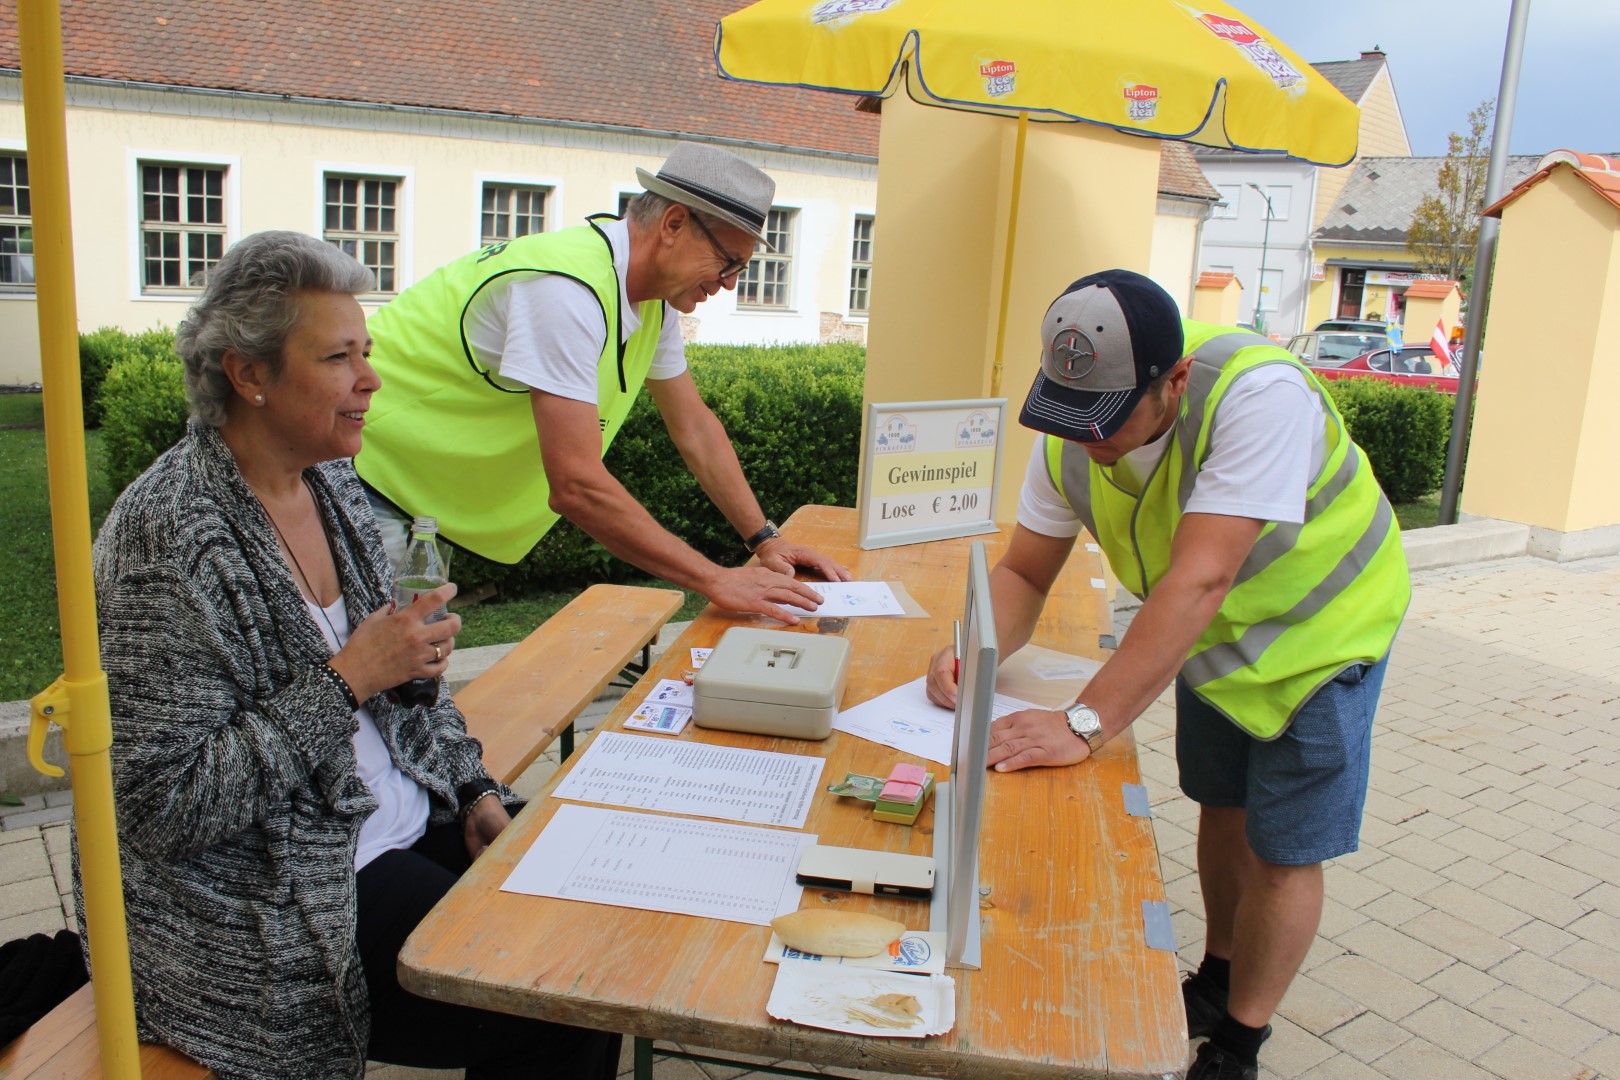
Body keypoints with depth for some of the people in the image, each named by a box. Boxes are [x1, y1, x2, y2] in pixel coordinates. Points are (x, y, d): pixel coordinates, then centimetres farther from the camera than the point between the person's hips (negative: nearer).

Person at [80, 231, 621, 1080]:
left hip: (407, 824, 8)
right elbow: (167, 808, -23)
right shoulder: (169, 538, -22)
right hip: (274, 903, -7)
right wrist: (348, 680, -25)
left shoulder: (331, 484, 3)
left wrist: (474, 789, 3)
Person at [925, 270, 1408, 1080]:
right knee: (1221, 806, 18)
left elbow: (1199, 580, -45)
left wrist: (1086, 723, -49)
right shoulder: (1071, 431, -19)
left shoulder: (1260, 395, -39)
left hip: (1315, 630, -5)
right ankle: (1219, 980, 42)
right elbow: (1023, 572, -12)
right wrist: (972, 654, -32)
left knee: (1281, 849, 0)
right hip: (1212, 635, 5)